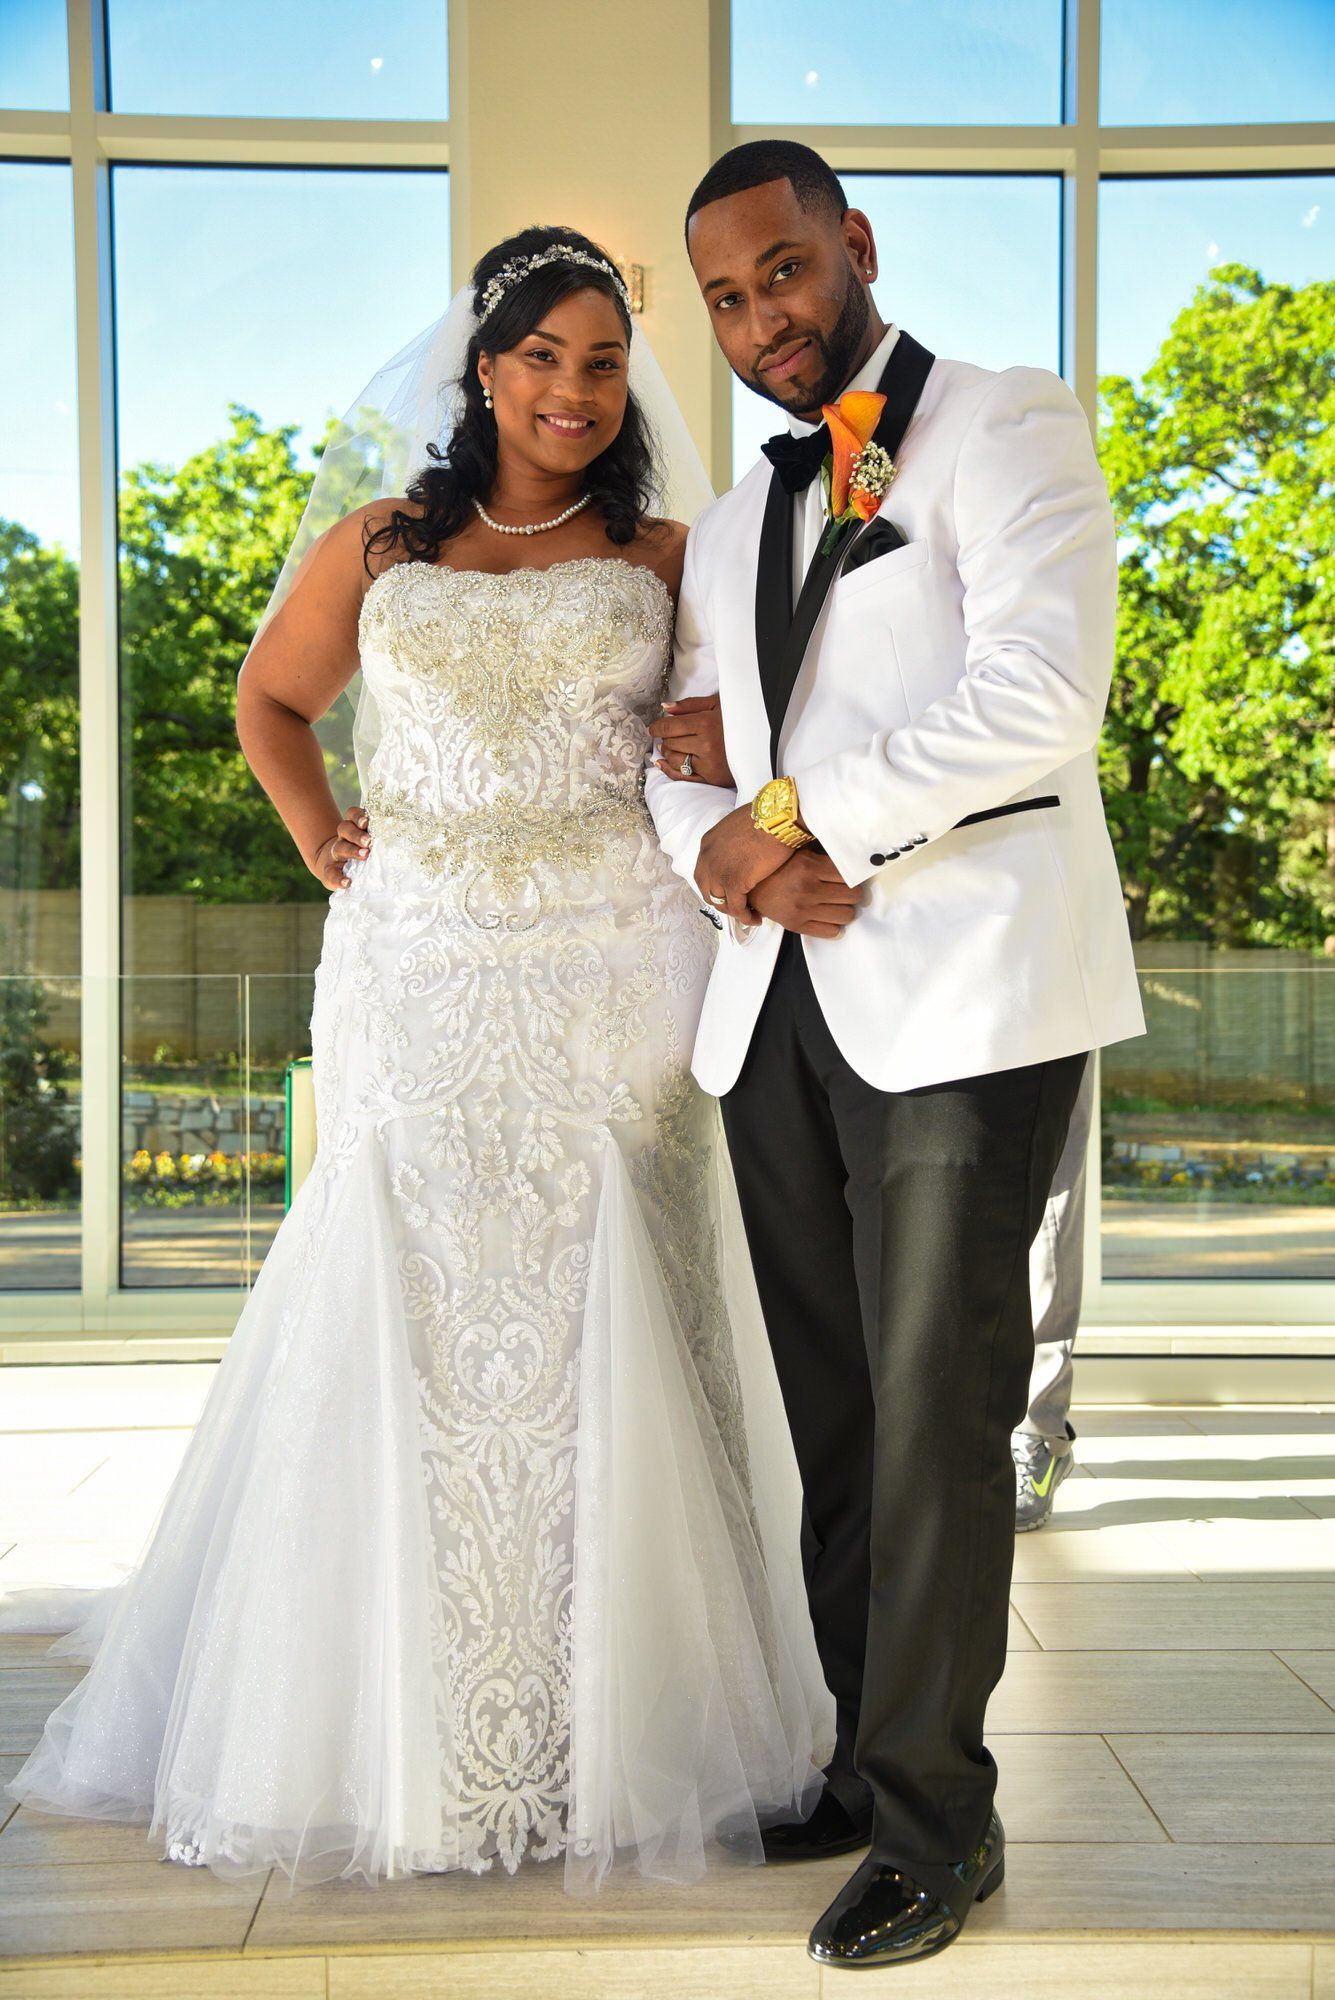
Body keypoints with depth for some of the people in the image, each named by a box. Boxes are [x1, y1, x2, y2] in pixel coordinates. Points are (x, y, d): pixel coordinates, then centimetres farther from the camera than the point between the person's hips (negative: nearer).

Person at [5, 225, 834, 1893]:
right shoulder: (378, 545, 12)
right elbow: (270, 702, 23)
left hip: (607, 985, 0)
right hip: (418, 986, 1)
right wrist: (318, 841, 10)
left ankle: (611, 1735, 16)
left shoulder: (665, 560, 10)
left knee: (594, 1340, 1)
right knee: (403, 1334, 4)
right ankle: (383, 1731, 21)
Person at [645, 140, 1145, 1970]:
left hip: (960, 993, -6)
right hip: (780, 1004, 6)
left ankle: (938, 1822, 11)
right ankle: (867, 1763, 25)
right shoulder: (733, 529, 23)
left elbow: (1044, 699, -12)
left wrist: (801, 815, -9)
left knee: (933, 1420, -3)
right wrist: (730, 853, -4)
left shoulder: (1006, 428, 3)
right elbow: (677, 753, 19)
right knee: (832, 1420, 10)